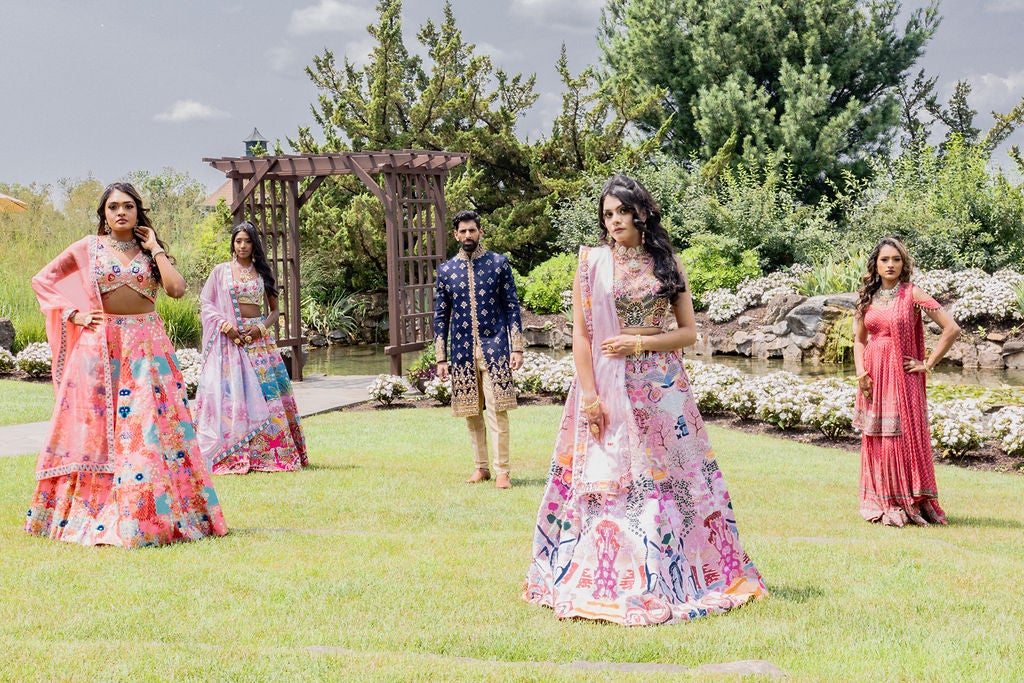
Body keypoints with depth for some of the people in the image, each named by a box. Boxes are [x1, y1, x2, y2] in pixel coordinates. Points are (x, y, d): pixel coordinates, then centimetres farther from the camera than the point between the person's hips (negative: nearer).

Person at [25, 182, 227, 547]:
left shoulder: (150, 251, 9)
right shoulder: (88, 248, 6)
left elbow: (176, 288, -8)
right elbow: (42, 280, 9)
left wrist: (155, 248, -3)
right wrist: (74, 314, 0)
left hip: (147, 348, 1)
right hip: (101, 348, 0)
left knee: (148, 428, -5)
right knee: (95, 429, 0)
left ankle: (155, 515, 0)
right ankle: (89, 513, 10)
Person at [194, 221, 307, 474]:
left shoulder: (263, 272, 12)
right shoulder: (221, 271, 7)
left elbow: (274, 310, 14)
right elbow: (207, 303, 4)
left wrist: (261, 328, -5)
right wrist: (226, 326, -10)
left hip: (258, 338, 2)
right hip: (230, 338, -2)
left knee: (264, 392, -4)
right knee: (232, 393, -8)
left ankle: (269, 453, -2)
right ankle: (234, 456, -7)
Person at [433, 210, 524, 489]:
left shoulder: (499, 263, 3)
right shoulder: (446, 270, 7)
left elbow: (512, 307, 2)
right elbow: (441, 316, 9)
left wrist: (517, 348, -6)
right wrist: (441, 358, 4)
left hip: (494, 347, -3)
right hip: (462, 351, 3)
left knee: (497, 410, -7)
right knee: (471, 413, 8)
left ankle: (502, 471, -3)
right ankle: (481, 467, 20)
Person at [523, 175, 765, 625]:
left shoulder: (667, 263, 6)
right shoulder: (591, 263, 2)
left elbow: (688, 332, 4)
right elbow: (580, 335, -2)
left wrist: (640, 343, -10)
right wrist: (589, 393, -10)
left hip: (662, 386, 1)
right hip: (609, 389, -1)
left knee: (668, 478, 2)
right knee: (610, 481, -2)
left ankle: (669, 579, 13)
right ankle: (610, 584, 6)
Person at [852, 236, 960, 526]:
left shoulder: (912, 294, -4)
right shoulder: (868, 297, 9)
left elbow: (952, 329, -9)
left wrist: (927, 363, -7)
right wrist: (861, 372, 0)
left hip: (902, 375, -4)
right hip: (874, 375, 4)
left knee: (905, 435, -5)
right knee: (876, 438, 5)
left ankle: (910, 504, 4)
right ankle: (883, 504, 12)